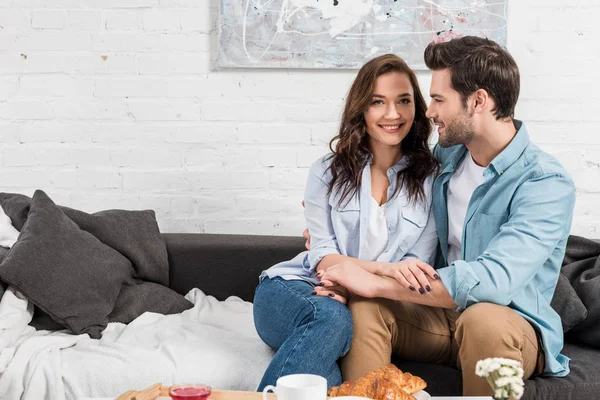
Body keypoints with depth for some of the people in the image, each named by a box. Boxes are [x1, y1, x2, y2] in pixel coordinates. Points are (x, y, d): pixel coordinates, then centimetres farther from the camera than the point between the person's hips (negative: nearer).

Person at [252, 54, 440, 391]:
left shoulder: (430, 179, 5)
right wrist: (387, 269, -22)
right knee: (332, 318, -37)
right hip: (291, 289, 1)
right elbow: (323, 257, -1)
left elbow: (417, 270, 0)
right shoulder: (328, 172, 7)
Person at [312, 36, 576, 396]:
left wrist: (376, 283, -31)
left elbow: (493, 280, -32)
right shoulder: (446, 155, 5)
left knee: (483, 319, -38)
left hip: (512, 325, -5)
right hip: (443, 313, 5)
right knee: (365, 307, -23)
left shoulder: (547, 184, -19)